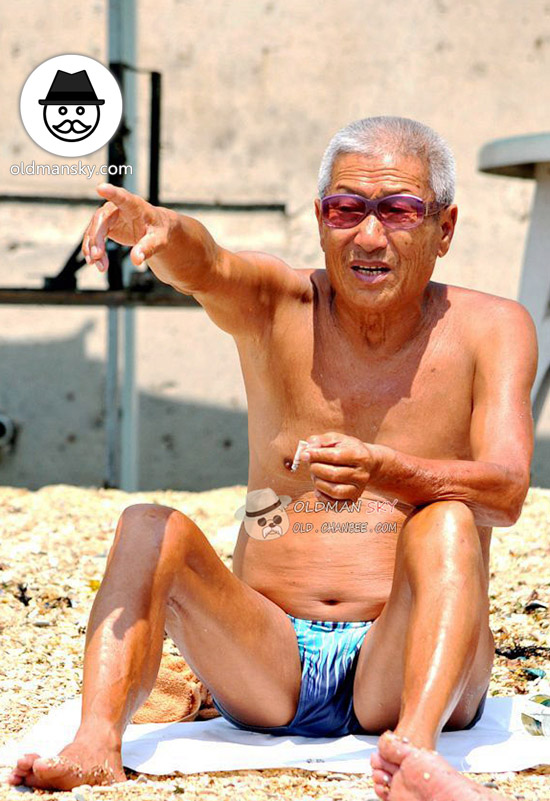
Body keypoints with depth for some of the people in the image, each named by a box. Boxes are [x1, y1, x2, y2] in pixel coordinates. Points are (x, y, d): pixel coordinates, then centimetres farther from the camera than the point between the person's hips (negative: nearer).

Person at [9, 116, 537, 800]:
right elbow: (202, 266, -20)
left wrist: (383, 472, -36)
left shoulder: (491, 329, 0)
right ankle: (95, 743, -34)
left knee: (445, 521, -28)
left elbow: (507, 492, -15)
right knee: (149, 527, -18)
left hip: (407, 670, -2)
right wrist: (158, 229, -45)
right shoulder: (275, 306, 4)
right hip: (268, 663, 2)